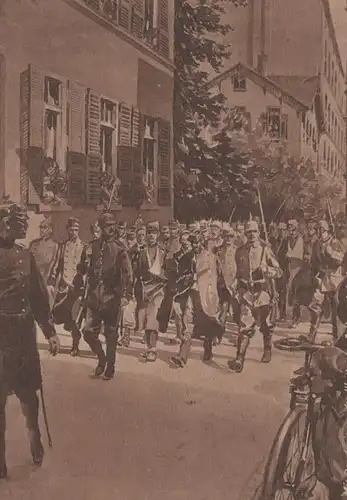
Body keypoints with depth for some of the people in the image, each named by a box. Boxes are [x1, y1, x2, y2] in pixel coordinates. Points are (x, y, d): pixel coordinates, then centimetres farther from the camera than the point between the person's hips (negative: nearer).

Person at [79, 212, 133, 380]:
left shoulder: (119, 249, -3)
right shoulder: (91, 247, 5)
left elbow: (128, 274, -8)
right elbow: (81, 270, 9)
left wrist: (127, 295, -19)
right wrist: (85, 264, -14)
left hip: (112, 298, -2)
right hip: (94, 297, 2)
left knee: (111, 335, 6)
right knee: (88, 332, 1)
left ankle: (110, 366, 22)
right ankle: (102, 358, 27)